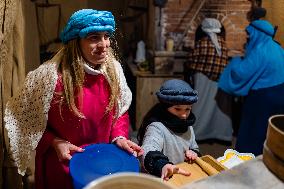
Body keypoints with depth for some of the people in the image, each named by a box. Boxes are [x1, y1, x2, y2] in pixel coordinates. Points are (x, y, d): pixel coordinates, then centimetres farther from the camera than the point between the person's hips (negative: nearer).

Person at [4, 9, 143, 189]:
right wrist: (55, 142, -19)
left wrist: (119, 137, -11)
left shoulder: (113, 69, -8)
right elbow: (24, 117, -10)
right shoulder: (50, 76, -22)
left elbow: (121, 111, 5)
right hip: (62, 166, -3)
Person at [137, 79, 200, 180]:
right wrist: (162, 165, -53)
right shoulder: (156, 127, -17)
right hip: (164, 179, -4)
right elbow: (149, 152, -35)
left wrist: (193, 153, 3)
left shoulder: (187, 126, 7)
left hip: (185, 175, 5)